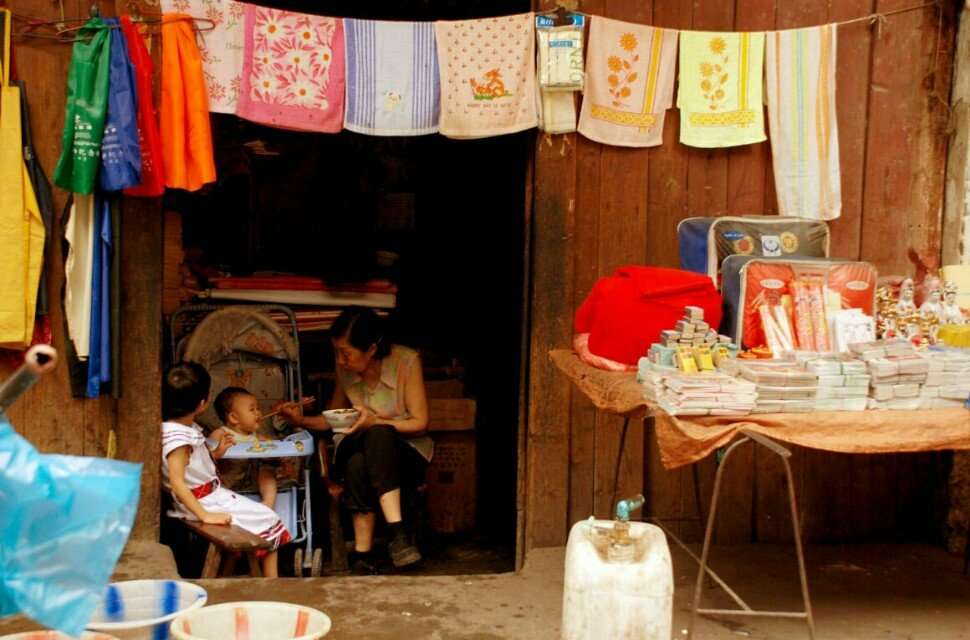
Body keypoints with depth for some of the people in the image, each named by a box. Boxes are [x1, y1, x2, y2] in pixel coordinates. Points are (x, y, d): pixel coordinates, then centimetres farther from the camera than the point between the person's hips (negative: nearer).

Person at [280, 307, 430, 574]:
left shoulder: (406, 361, -14)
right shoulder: (344, 368, -2)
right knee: (356, 464, -36)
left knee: (378, 436, -38)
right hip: (359, 449, 3)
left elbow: (420, 423, -11)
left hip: (404, 450, -2)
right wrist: (301, 420, -4)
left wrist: (376, 421, -25)